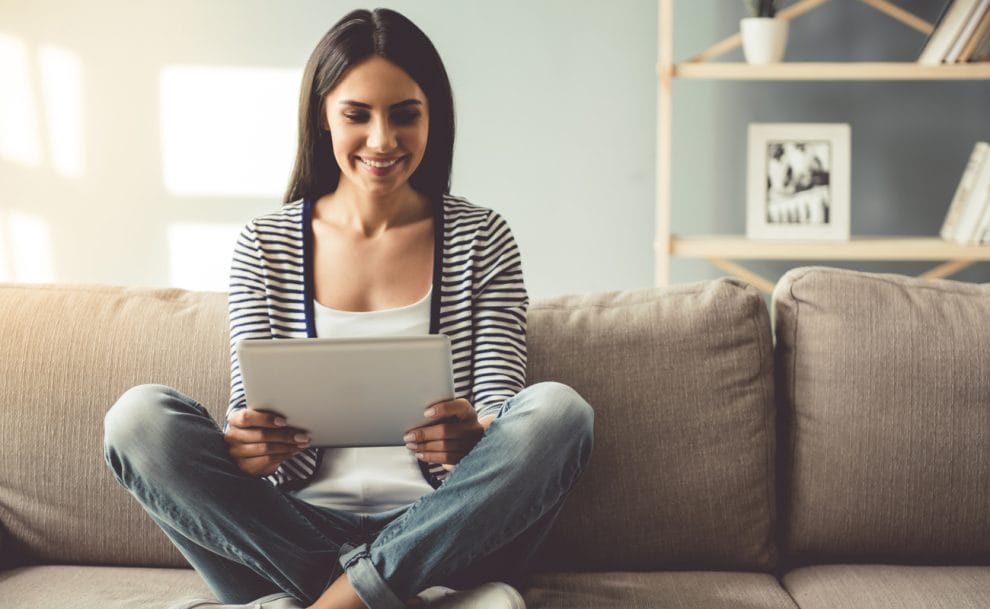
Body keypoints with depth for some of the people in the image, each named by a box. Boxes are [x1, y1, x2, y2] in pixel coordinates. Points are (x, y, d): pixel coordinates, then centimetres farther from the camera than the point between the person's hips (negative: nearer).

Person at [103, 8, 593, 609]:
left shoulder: (480, 238, 6)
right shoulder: (264, 245, 8)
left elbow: (501, 403, 0)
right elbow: (250, 415, 3)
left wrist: (473, 436, -26)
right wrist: (246, 445, -23)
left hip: (440, 532, 0)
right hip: (300, 529, 1)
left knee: (558, 410, -28)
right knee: (139, 415, -21)